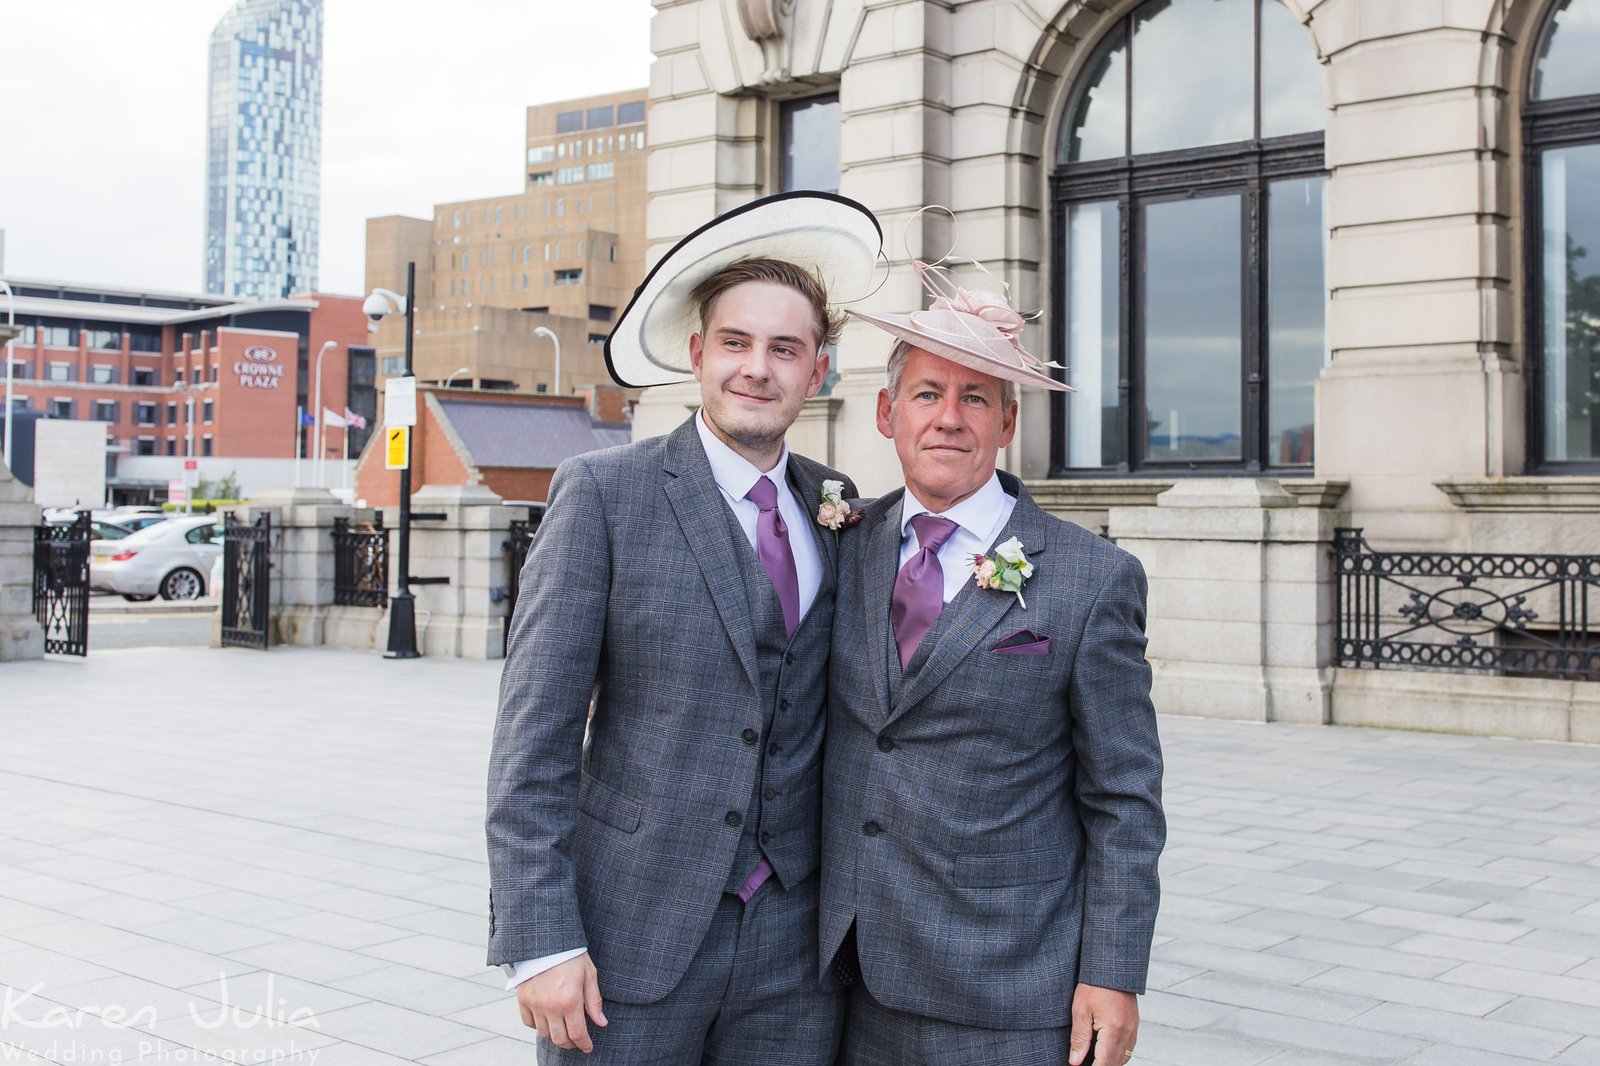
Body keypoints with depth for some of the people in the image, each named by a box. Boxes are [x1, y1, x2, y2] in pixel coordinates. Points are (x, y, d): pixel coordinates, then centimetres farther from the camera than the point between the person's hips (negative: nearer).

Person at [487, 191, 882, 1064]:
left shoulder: (835, 506, 7)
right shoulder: (604, 492, -6)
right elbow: (533, 735, -9)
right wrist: (540, 941, -14)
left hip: (794, 957, 4)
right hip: (630, 944, -3)